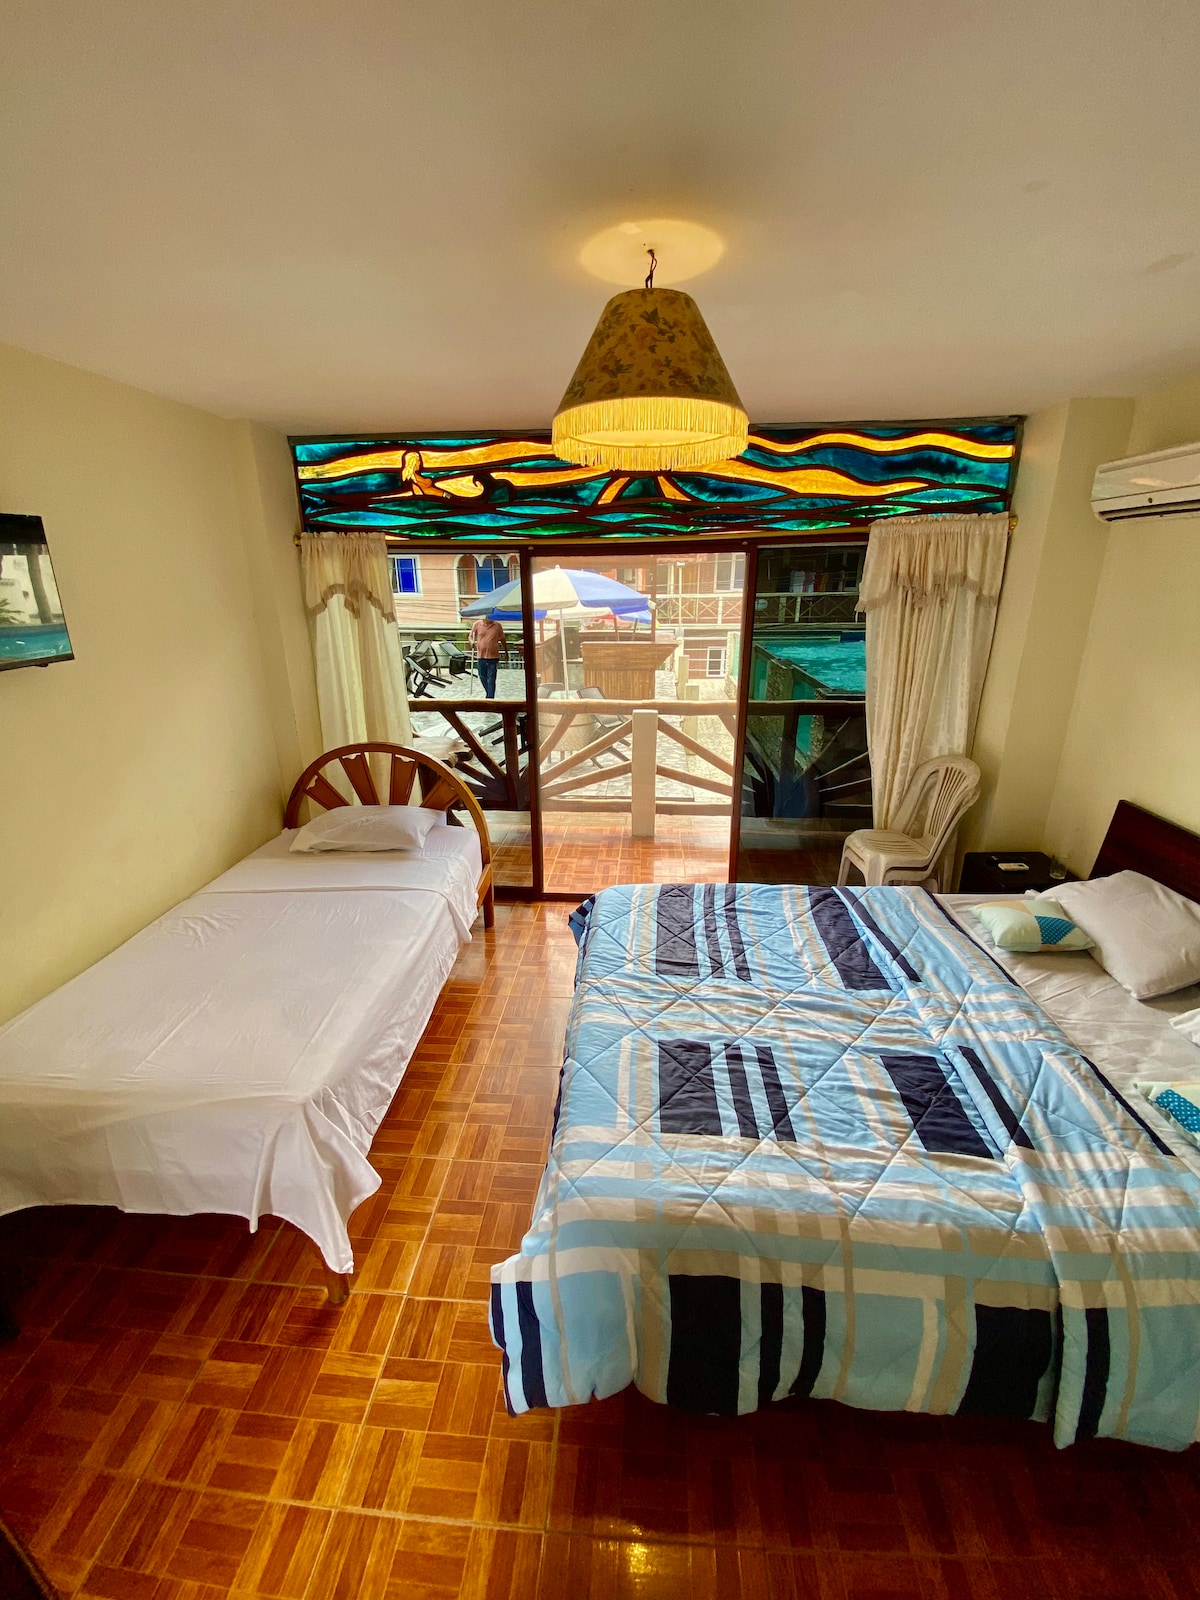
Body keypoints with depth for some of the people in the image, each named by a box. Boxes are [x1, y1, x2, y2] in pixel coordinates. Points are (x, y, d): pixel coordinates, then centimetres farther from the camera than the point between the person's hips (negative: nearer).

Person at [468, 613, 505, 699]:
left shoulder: (497, 626, -2)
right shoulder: (476, 624, -1)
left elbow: (502, 639, 9)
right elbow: (471, 636, 9)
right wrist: (472, 641, -15)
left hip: (493, 657, -2)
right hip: (481, 656, 2)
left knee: (491, 680, -3)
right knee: (483, 677, 15)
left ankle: (490, 698, 1)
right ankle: (489, 694, 36)